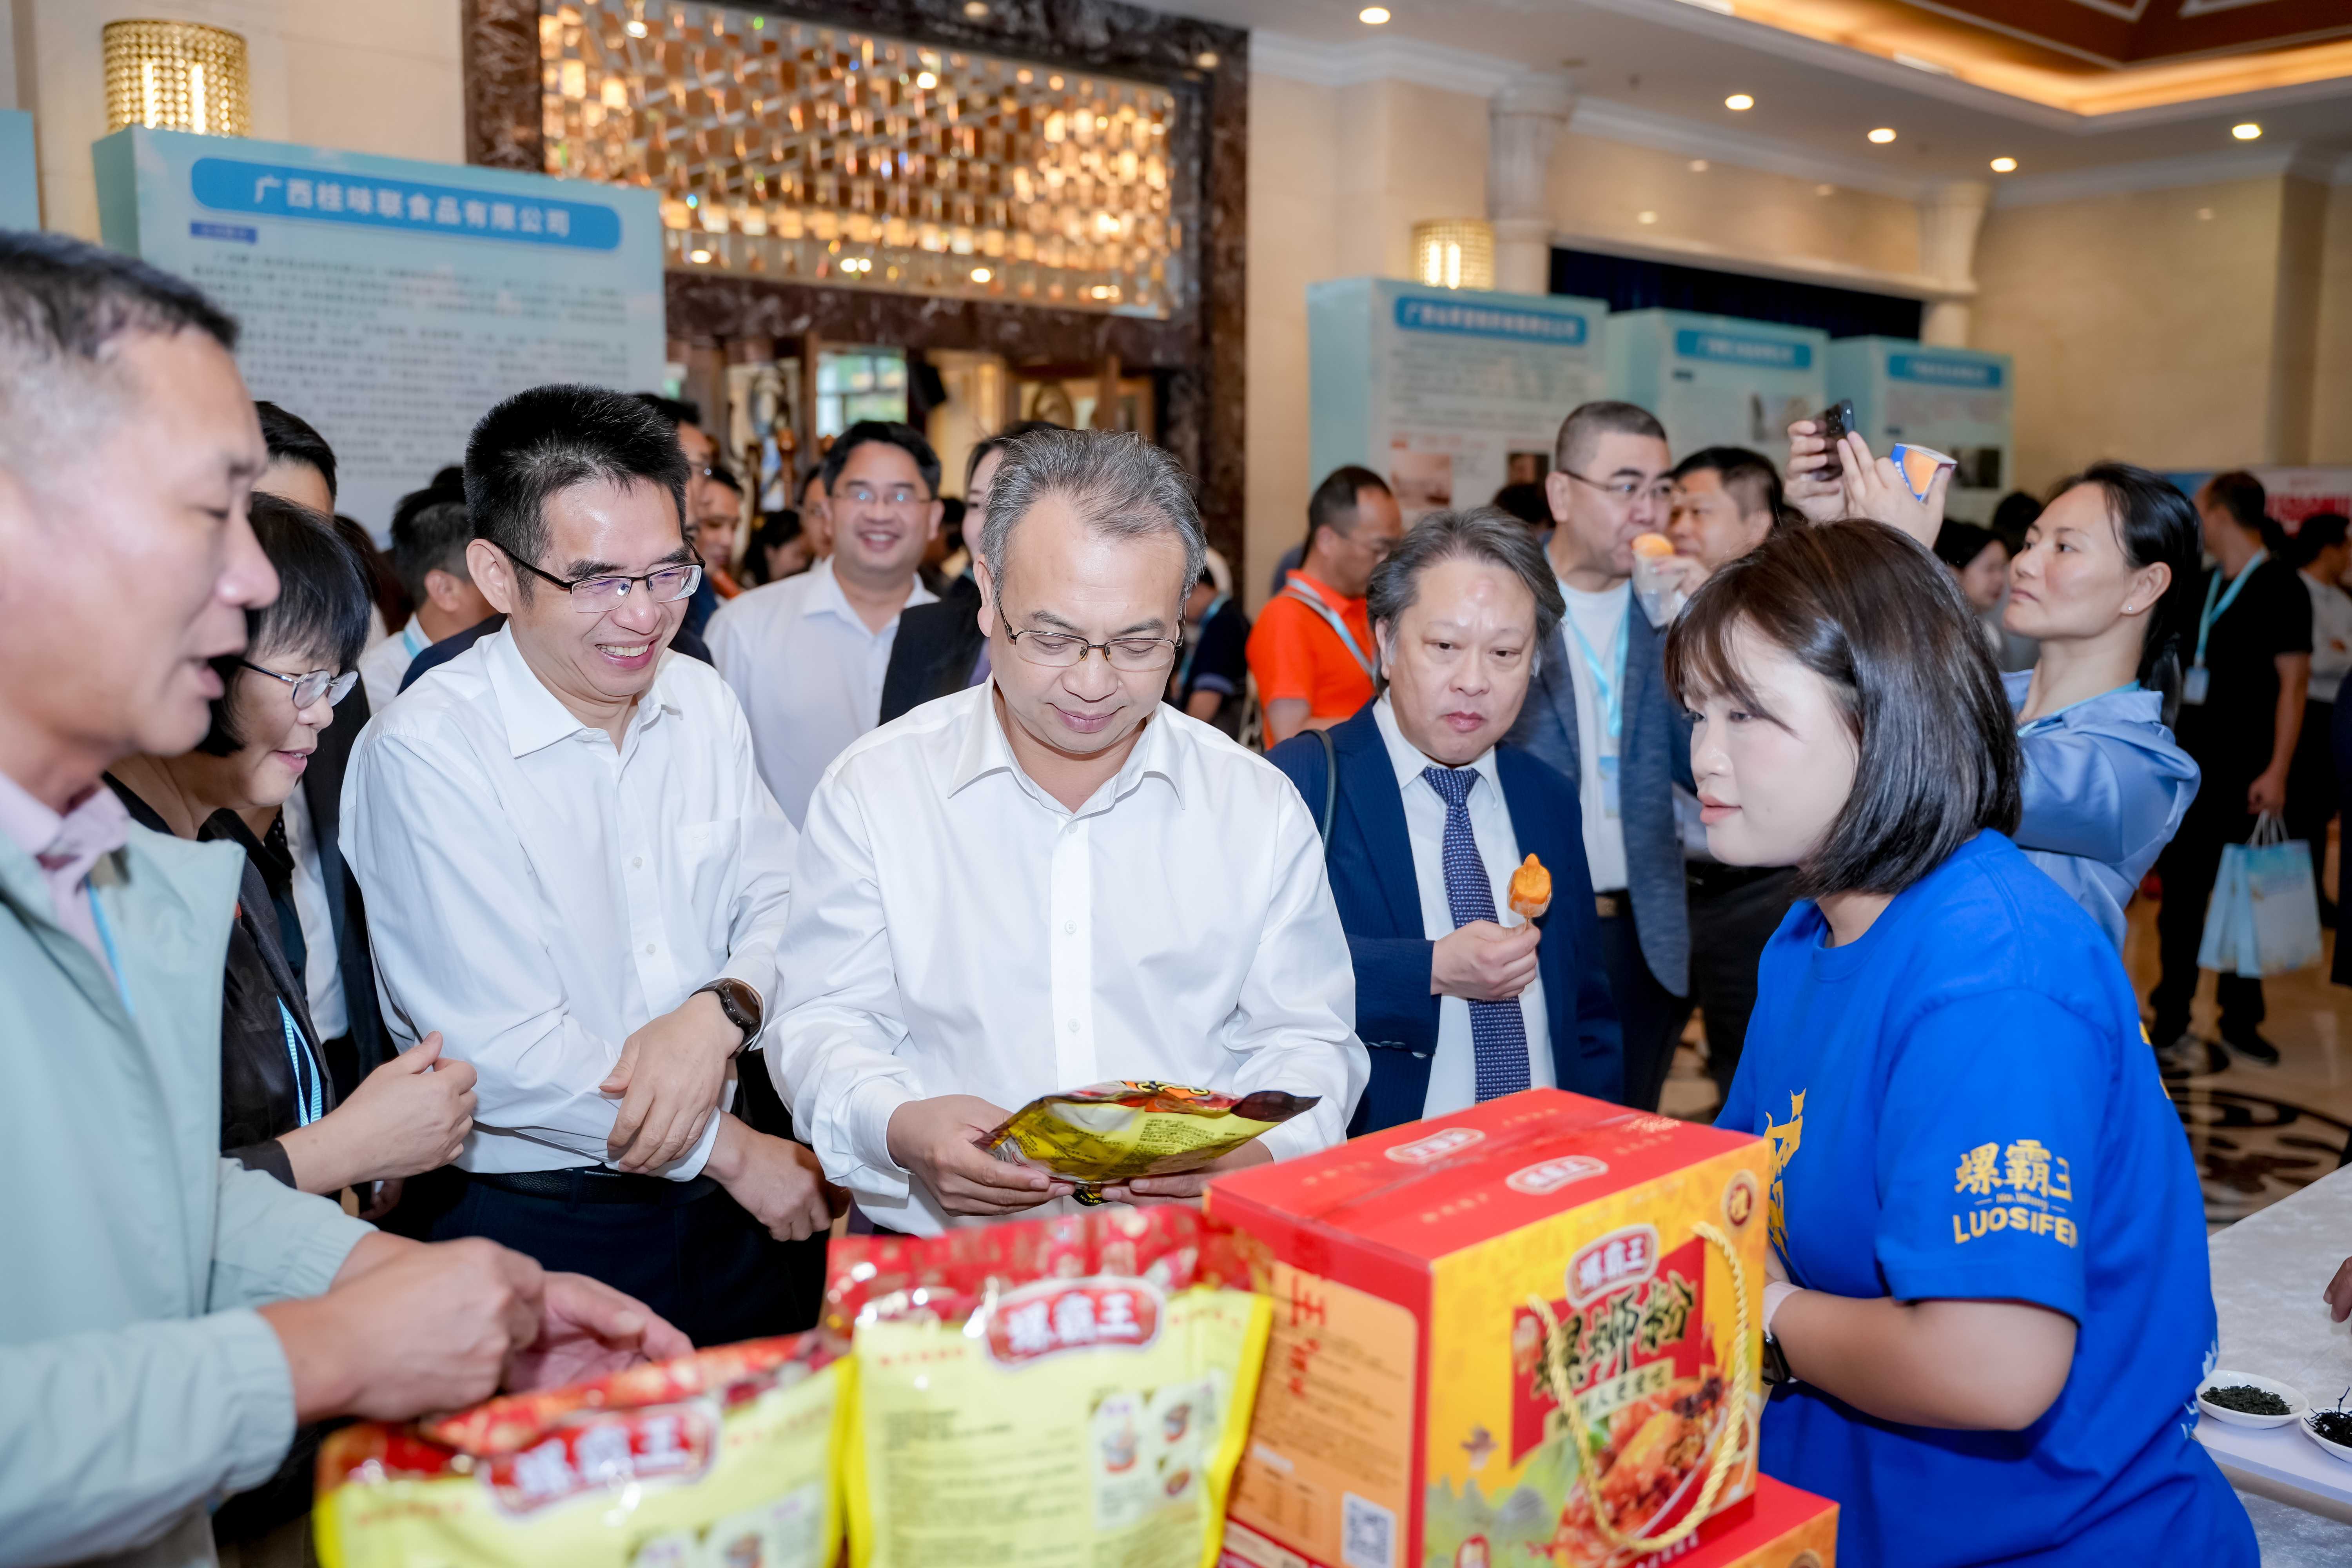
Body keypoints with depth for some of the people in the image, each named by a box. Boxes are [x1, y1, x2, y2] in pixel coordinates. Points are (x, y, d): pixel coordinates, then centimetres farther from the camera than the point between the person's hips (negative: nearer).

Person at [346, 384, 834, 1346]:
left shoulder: (703, 705, 3)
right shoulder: (423, 753, -17)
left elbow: (783, 908, 5)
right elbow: (502, 1054, -20)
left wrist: (719, 1013, -17)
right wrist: (730, 1151, -11)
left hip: (725, 1207, 5)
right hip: (527, 1224, -5)